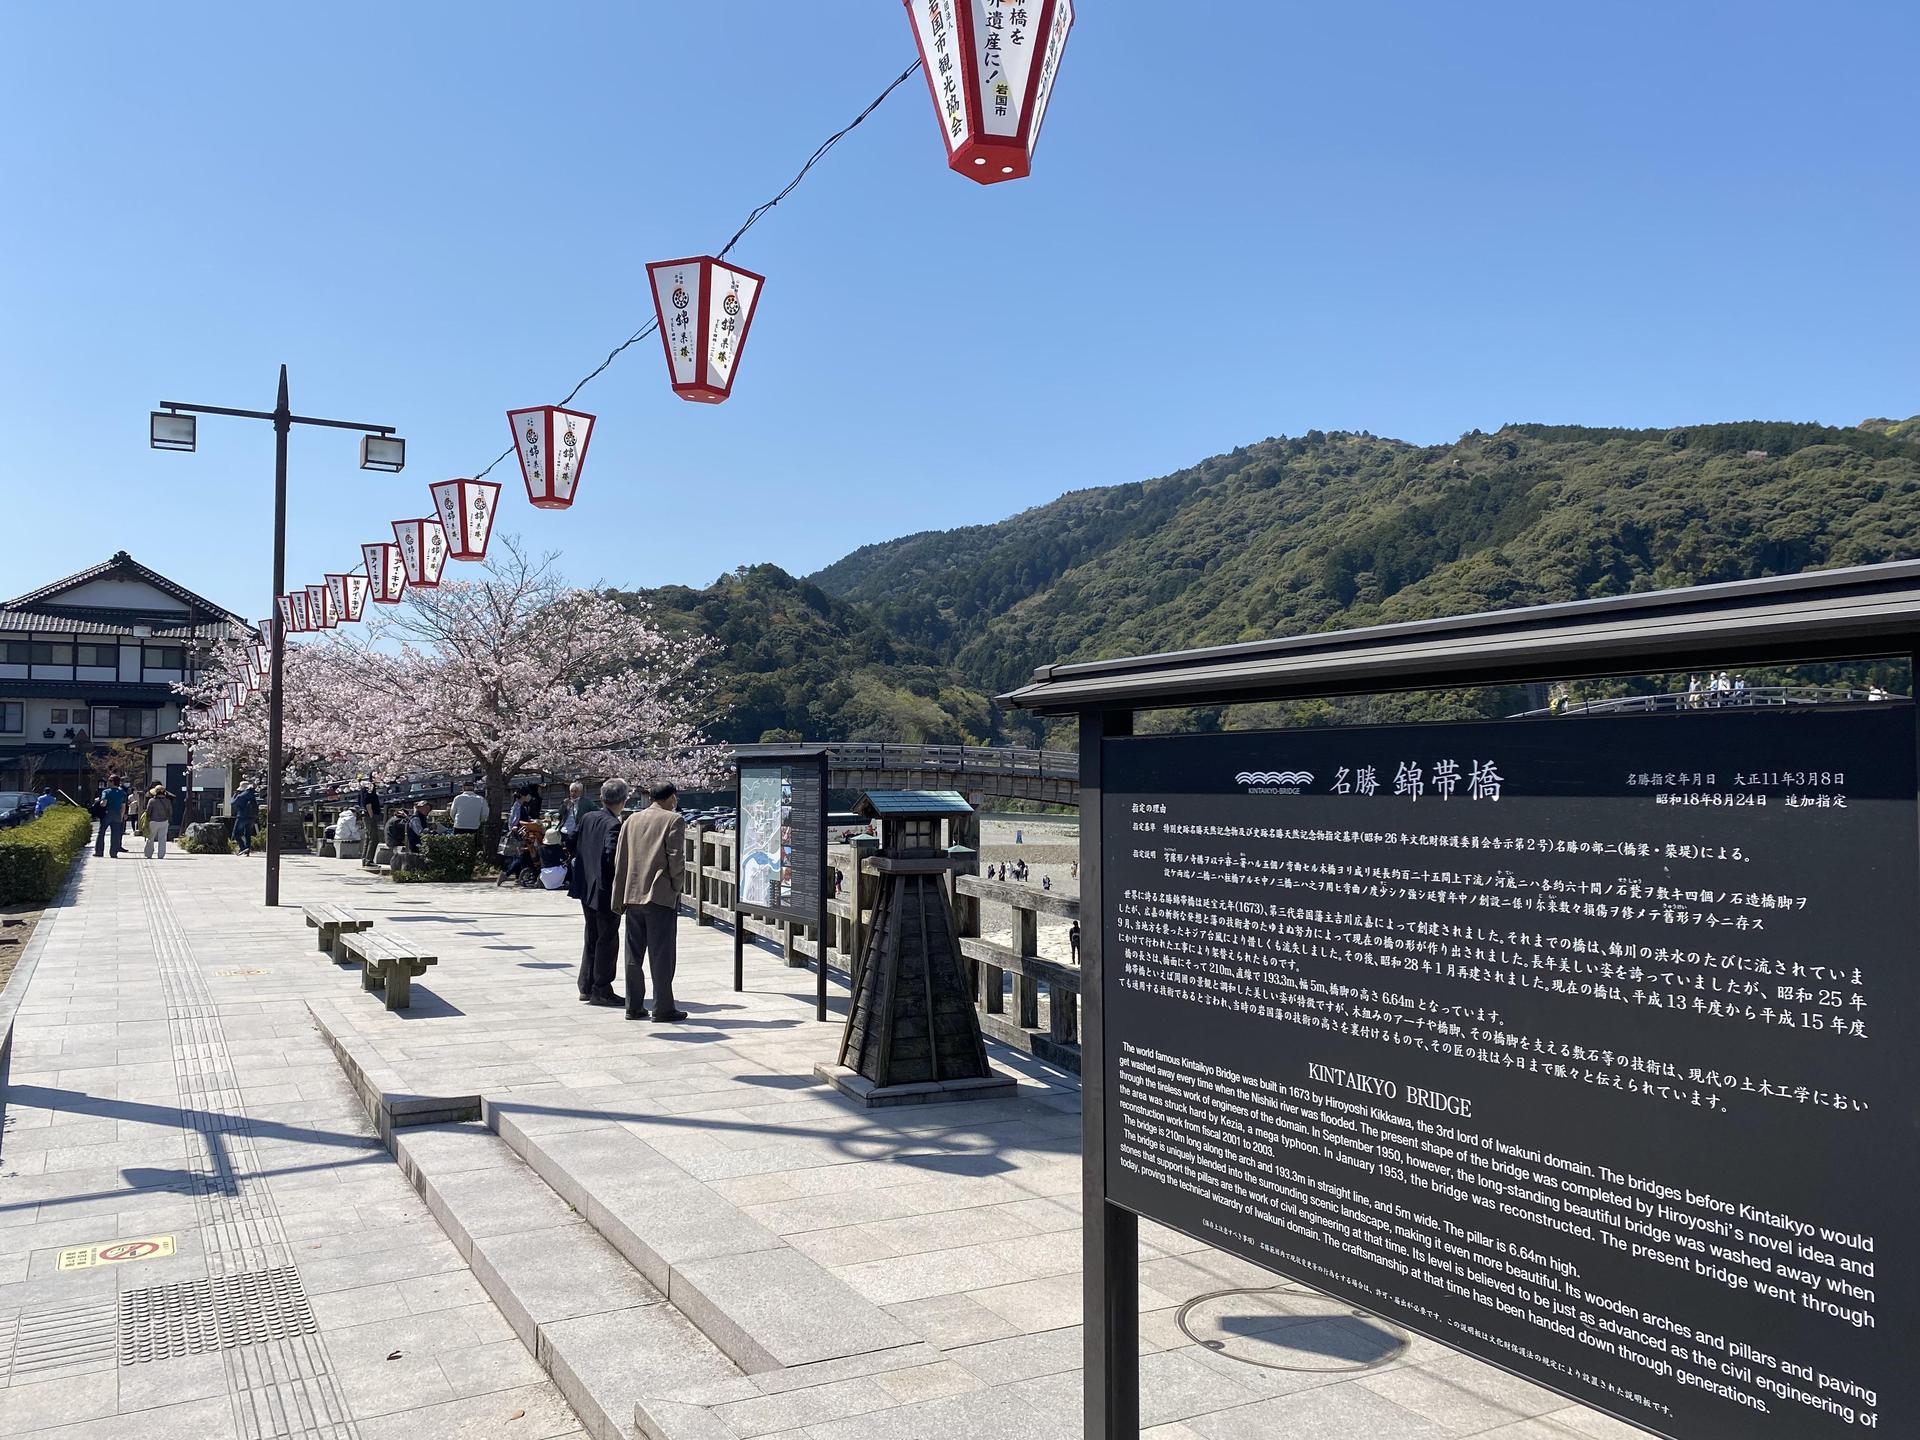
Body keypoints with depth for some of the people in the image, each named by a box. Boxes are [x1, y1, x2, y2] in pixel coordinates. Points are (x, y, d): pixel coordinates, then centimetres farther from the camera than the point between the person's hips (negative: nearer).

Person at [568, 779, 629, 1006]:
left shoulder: (587, 818, 4)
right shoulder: (614, 825, -19)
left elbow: (574, 846, 11)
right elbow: (612, 857, -26)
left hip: (587, 887, 8)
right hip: (606, 891, -8)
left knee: (592, 937, 18)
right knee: (607, 940, 2)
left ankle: (586, 986, 24)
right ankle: (601, 991, 6)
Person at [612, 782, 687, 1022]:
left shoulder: (631, 821, 12)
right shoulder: (674, 820, -4)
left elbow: (620, 861, 12)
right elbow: (676, 858, -13)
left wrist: (619, 899, 15)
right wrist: (676, 886, 3)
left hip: (632, 895, 5)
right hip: (661, 895, -5)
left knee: (634, 955, 10)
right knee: (661, 955, -1)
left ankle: (633, 1006, 14)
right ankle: (663, 1008, 1)